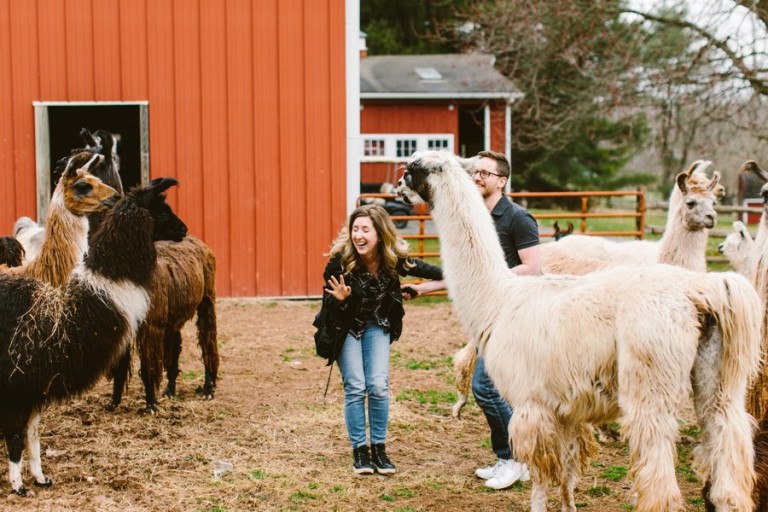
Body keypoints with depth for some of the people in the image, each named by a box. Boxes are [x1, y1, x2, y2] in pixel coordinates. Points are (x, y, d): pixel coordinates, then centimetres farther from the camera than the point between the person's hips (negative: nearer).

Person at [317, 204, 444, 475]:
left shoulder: (394, 259, -19)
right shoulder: (340, 260, -26)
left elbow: (423, 270, 2)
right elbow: (327, 302, -19)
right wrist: (340, 298, -37)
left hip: (377, 325, 2)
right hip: (346, 327, -1)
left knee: (379, 386, -9)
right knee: (355, 387, -7)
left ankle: (379, 448, 6)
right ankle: (359, 450, 7)